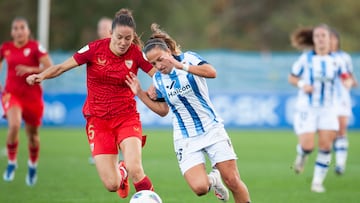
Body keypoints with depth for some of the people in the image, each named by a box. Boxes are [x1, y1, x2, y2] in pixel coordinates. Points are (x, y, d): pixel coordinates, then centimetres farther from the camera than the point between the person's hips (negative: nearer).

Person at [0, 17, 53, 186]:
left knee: (32, 134, 12)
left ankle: (33, 165, 39)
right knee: (14, 125, -26)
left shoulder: (35, 47, -9)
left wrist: (31, 69, -27)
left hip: (32, 94, -1)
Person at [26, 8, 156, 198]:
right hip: (98, 120, 0)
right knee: (111, 184, -5)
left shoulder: (136, 54, -8)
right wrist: (41, 75, -22)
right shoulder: (95, 49, -9)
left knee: (134, 169, -26)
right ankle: (121, 173, 33)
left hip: (126, 118, 0)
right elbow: (62, 66, -5)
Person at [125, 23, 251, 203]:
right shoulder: (158, 79, 3)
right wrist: (140, 94, 5)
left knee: (233, 181, -7)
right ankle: (213, 179, 18)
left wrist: (182, 66, -39)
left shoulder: (188, 58, -9)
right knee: (199, 188, -16)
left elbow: (212, 72, -28)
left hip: (212, 129, -2)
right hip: (186, 139, 2)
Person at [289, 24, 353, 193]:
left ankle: (318, 182, 5)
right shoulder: (306, 58, -3)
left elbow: (346, 78, 8)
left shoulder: (336, 61, 4)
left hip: (327, 108, 2)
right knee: (308, 146, -12)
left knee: (326, 145, -7)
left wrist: (347, 82, -15)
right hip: (306, 107, -2)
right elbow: (292, 78, 5)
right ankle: (301, 155, 26)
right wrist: (302, 85, -15)